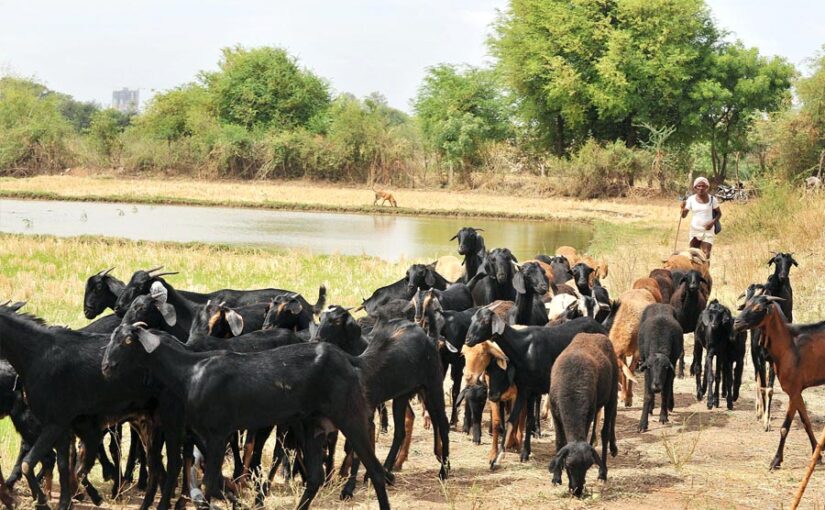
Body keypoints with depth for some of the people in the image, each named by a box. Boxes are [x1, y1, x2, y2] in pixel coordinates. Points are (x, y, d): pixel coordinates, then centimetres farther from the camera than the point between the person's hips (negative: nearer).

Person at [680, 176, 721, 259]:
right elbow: (684, 215, 0)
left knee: (706, 253, -14)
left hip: (708, 231, -2)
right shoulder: (691, 199, -2)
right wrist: (683, 208, -22)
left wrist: (713, 222, -14)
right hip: (695, 231, 2)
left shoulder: (712, 199, -4)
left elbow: (719, 213, 5)